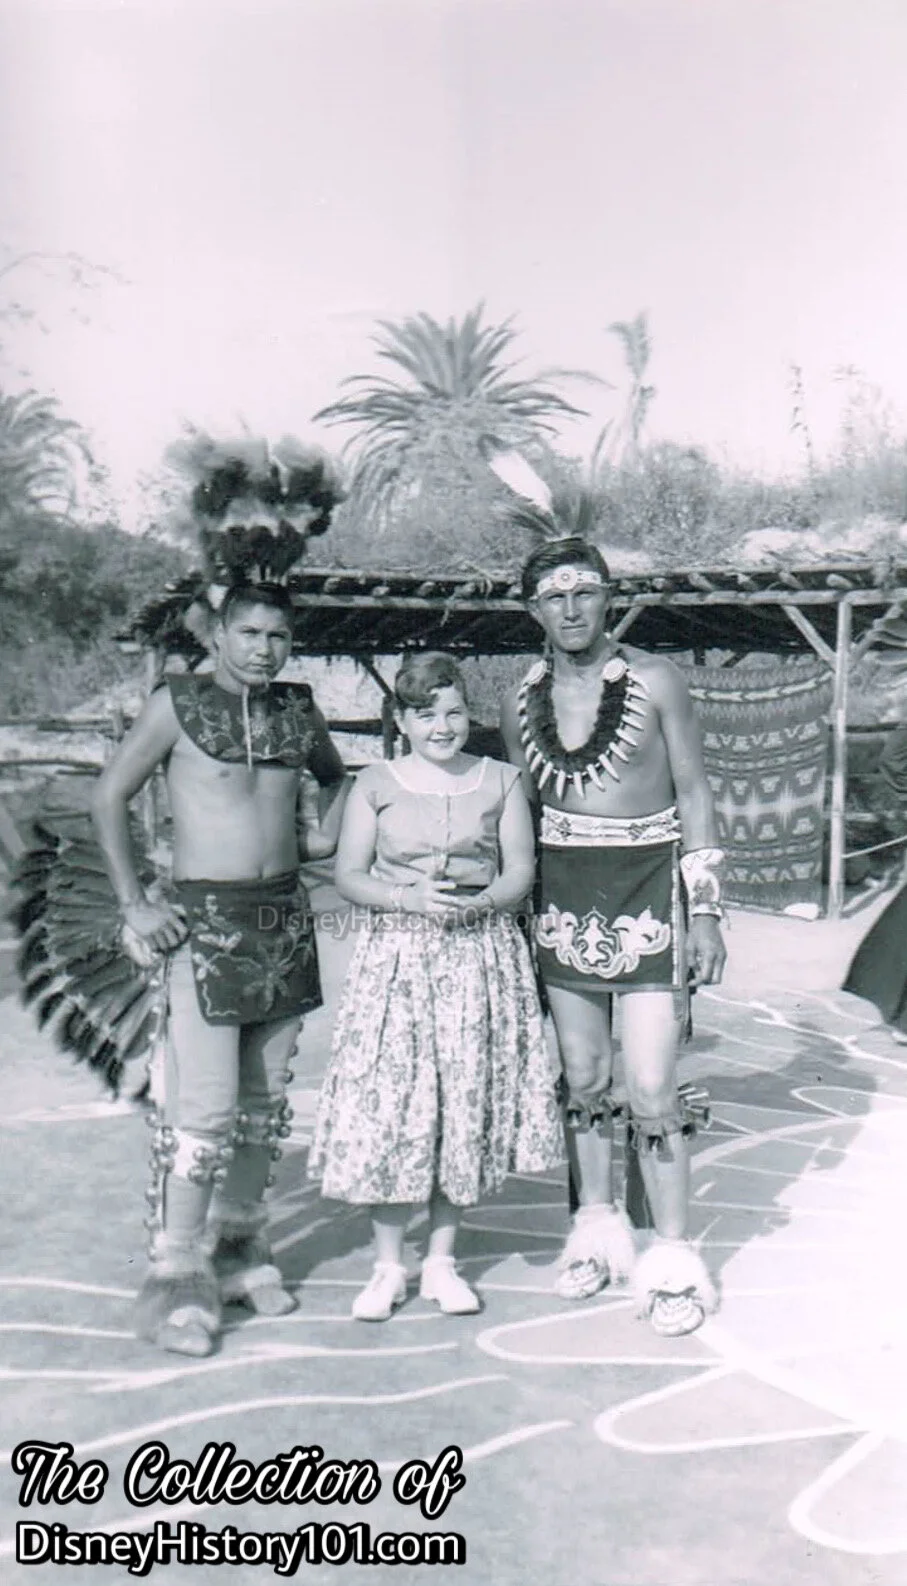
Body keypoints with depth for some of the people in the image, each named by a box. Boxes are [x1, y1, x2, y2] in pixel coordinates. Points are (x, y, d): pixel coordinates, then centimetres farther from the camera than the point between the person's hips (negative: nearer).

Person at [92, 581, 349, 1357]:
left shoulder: (298, 709, 9)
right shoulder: (177, 703, -4)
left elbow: (336, 776, 29)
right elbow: (110, 798, 0)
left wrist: (329, 837, 11)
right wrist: (135, 904, -6)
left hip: (288, 916, 5)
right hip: (206, 918, -5)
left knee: (265, 1099, 11)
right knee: (204, 1108, -9)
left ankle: (239, 1248, 25)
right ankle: (175, 1277, 2)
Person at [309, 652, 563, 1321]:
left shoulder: (500, 781, 6)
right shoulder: (376, 784, 3)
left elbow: (521, 871, 5)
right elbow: (349, 876, 1)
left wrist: (481, 902, -15)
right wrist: (409, 898, -15)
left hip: (481, 952, 1)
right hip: (396, 953, -1)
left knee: (466, 1104, 5)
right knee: (388, 1107, -3)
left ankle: (442, 1260, 23)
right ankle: (388, 1266, 15)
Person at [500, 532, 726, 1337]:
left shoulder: (655, 681, -4)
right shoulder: (522, 701, 5)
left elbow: (694, 793, -1)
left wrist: (705, 911, -5)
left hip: (647, 888, -3)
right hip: (563, 893, 4)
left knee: (652, 1089, -6)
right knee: (583, 1079, 12)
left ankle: (673, 1255, 10)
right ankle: (598, 1226, 30)